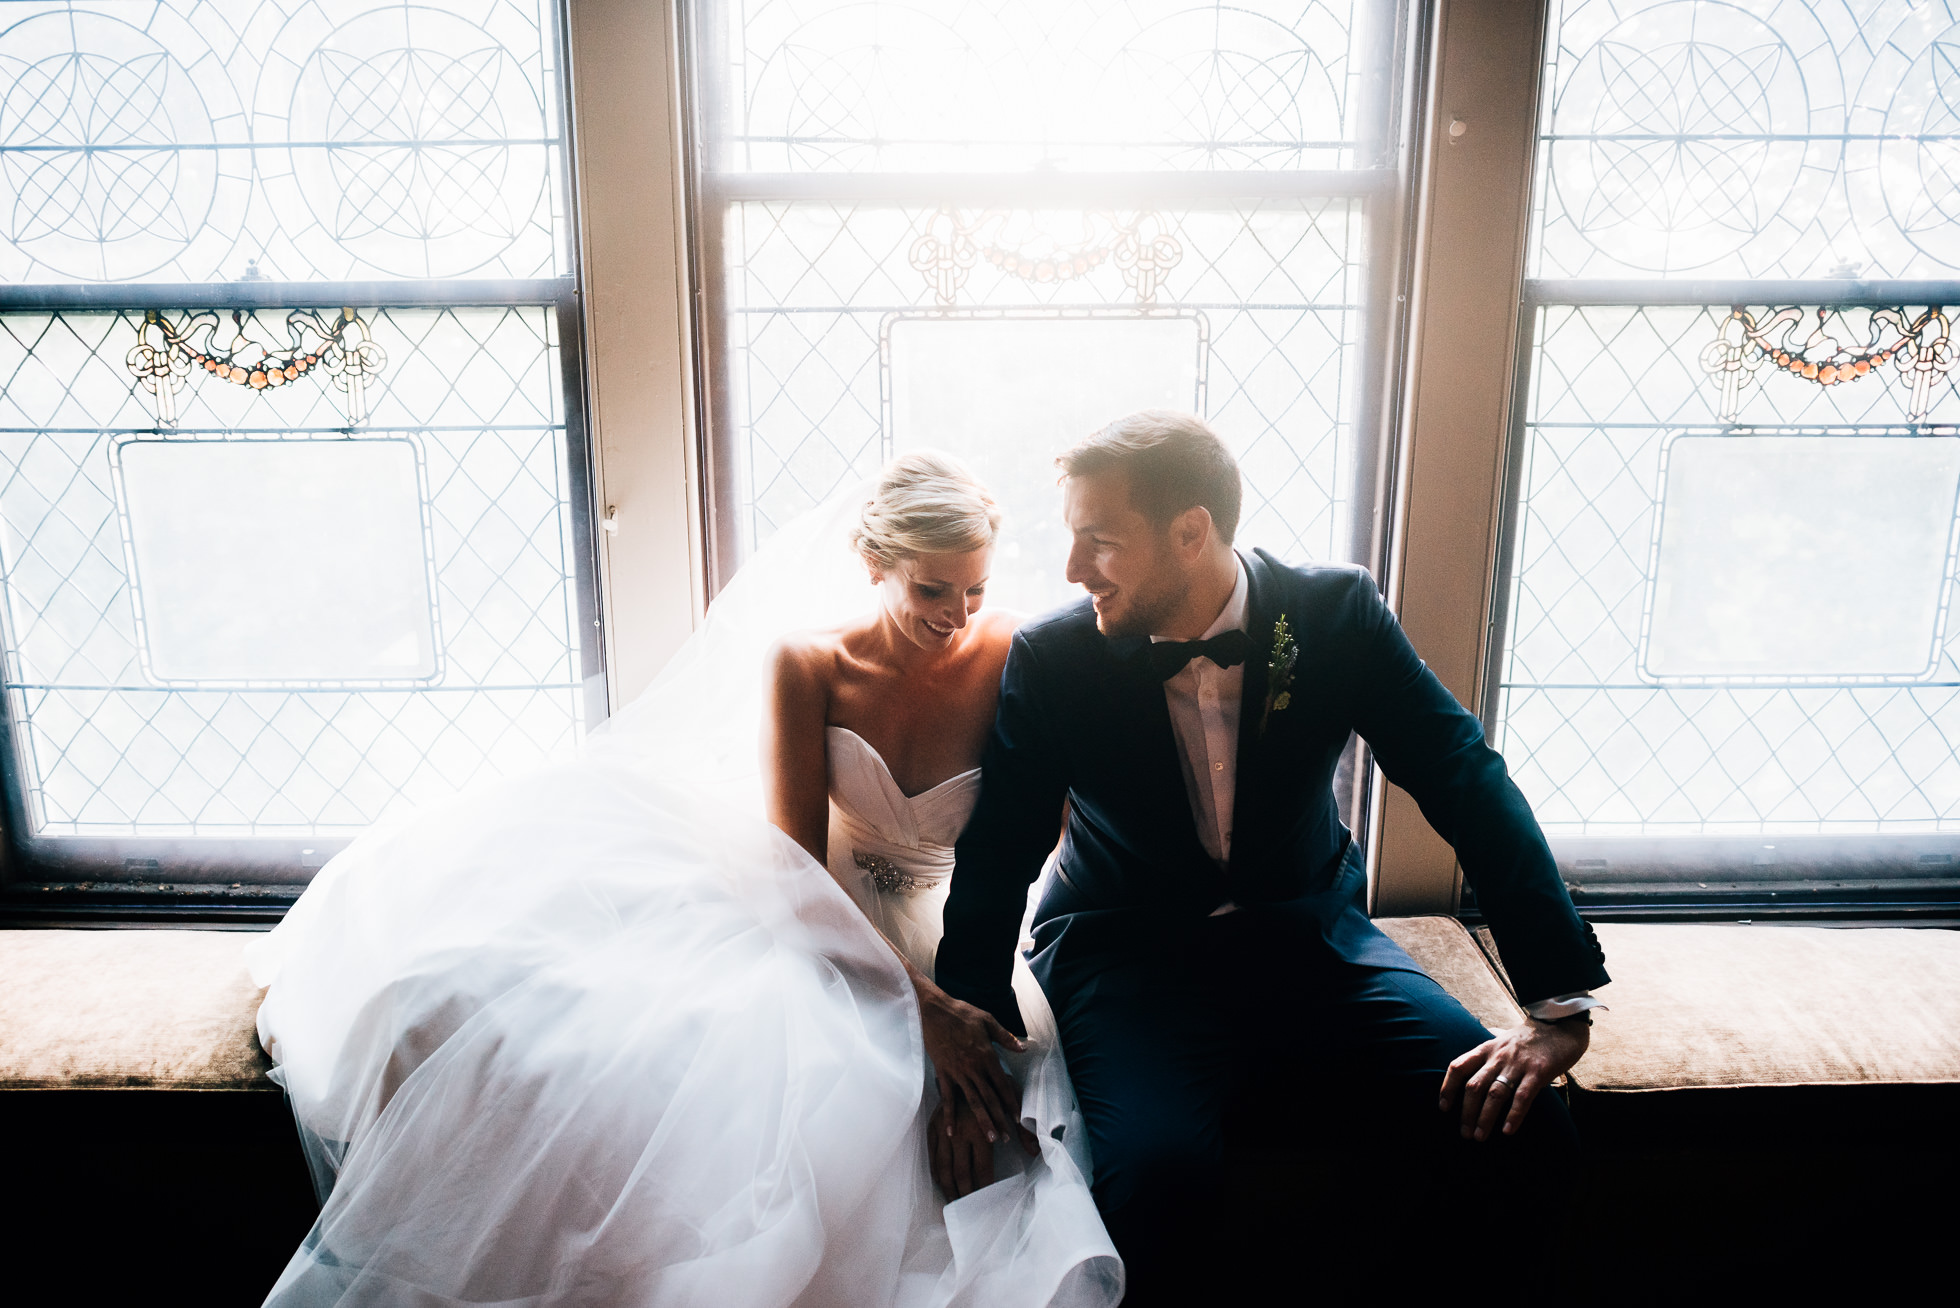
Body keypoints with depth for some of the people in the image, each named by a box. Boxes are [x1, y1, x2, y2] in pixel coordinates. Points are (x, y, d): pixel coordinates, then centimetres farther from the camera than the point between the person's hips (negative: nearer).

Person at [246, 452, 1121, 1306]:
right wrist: (918, 1005, -23)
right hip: (823, 927, 1)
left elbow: (1045, 837, -10)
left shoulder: (1007, 661, -12)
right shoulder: (806, 662, -11)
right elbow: (797, 865, -12)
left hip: (952, 940, 0)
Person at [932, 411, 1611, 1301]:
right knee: (1157, 1173, -31)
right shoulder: (1050, 661, -9)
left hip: (1310, 930, 2)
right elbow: (996, 858, -4)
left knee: (1523, 1138, -17)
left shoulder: (1336, 614, -7)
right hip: (1130, 953, -1)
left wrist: (1560, 1003, -16)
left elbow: (1469, 784, -8)